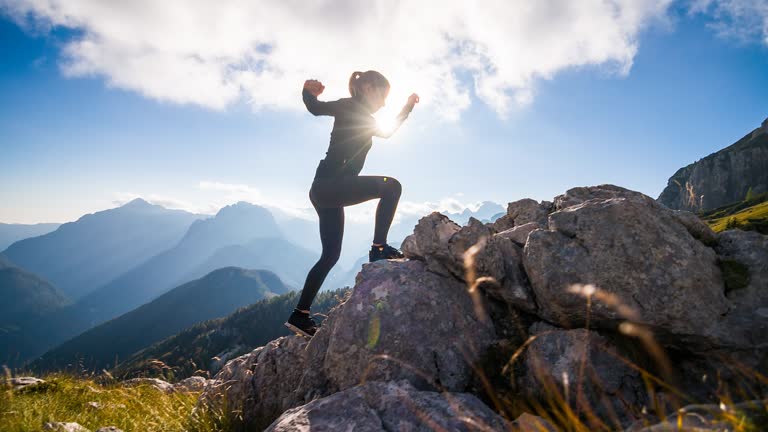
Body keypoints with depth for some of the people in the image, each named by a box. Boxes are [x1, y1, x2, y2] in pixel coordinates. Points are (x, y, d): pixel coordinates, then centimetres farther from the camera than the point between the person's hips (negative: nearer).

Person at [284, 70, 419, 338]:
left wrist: (408, 108, 41)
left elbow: (387, 132, 40)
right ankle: (379, 249, -19)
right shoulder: (350, 107, -1)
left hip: (329, 193, 10)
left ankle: (300, 315, 13)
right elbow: (317, 108, -14)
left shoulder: (365, 119, 25)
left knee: (330, 255, 9)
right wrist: (307, 92, -31)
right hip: (327, 185, -10)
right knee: (391, 186, -18)